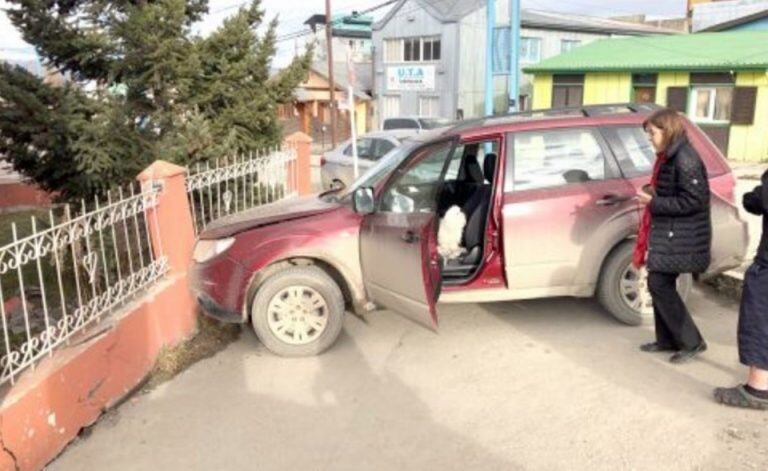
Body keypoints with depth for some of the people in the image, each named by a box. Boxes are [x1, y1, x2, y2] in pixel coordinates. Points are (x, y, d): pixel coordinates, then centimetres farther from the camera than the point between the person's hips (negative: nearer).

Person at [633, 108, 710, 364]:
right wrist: (651, 192, 5)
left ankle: (692, 342, 4)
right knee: (661, 285, 13)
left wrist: (653, 203, -18)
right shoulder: (669, 156, 13)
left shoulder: (685, 159, -18)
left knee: (659, 285, -8)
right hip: (667, 233, 10)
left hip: (678, 237, -10)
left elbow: (692, 201, -22)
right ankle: (667, 340, 24)